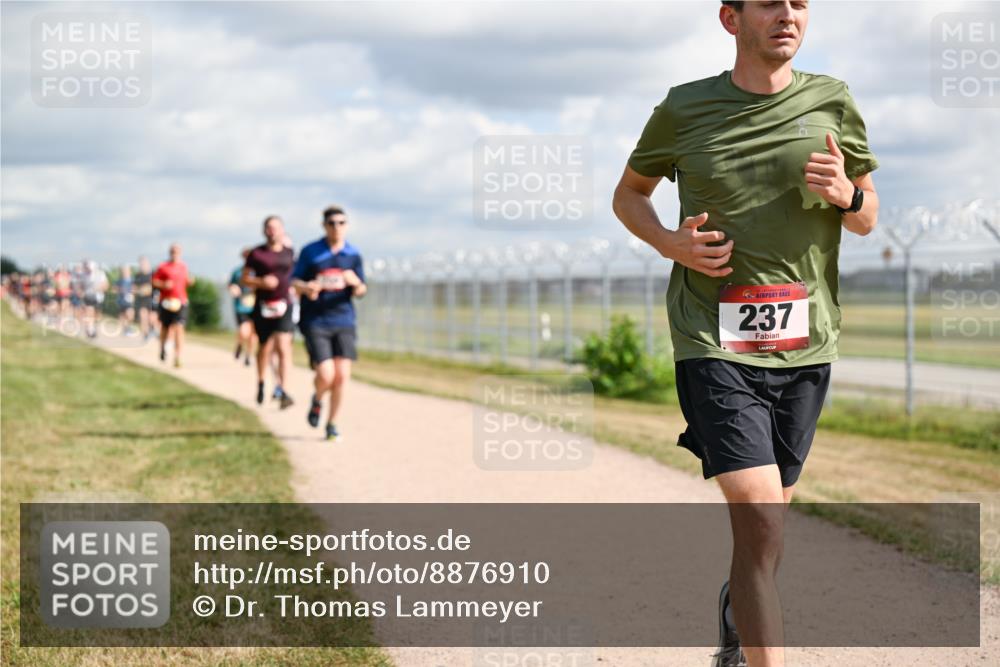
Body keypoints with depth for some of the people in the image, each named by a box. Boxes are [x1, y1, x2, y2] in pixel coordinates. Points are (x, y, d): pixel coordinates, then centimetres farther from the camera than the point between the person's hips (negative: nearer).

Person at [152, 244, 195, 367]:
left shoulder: (183, 267, 11)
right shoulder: (163, 267, 0)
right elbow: (154, 281, 1)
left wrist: (190, 281, 0)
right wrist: (164, 284, -16)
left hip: (180, 302, 1)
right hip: (166, 302, -1)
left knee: (179, 328, -12)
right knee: (165, 328, 12)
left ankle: (177, 357, -17)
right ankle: (163, 347, 43)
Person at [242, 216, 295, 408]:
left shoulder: (289, 253, 9)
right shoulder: (257, 253, 0)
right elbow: (244, 279, 1)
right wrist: (261, 282, -15)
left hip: (283, 305, 1)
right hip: (263, 306, -1)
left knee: (283, 347, -14)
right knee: (265, 347, 11)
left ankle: (281, 389, -18)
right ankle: (261, 384, 34)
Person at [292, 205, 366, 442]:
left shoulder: (353, 255, 6)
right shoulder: (310, 252, 0)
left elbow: (360, 292, 8)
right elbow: (295, 283, 2)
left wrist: (356, 283, -16)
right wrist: (306, 288, -21)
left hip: (343, 322, 2)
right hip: (315, 322, -2)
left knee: (342, 376, -5)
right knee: (325, 375, -14)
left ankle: (332, 424, 13)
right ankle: (317, 401, 21)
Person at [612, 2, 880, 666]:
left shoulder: (832, 101, 5)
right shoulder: (684, 109, -1)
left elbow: (867, 219, 13)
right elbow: (629, 193, 14)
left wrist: (846, 195, -11)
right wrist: (670, 242, -6)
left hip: (805, 344, 4)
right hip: (714, 344, -3)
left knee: (768, 520, 17)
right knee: (759, 520, -18)